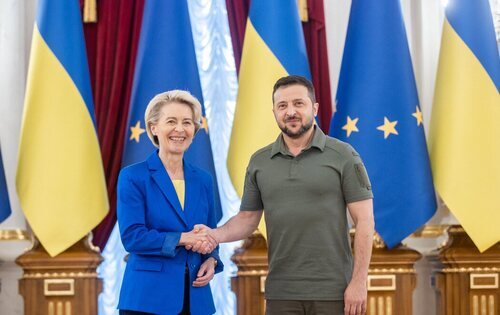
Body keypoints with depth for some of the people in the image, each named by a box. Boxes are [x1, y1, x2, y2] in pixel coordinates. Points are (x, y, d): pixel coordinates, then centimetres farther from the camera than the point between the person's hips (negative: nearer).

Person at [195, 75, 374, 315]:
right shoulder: (259, 162, 9)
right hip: (281, 292, 3)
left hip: (332, 291, -3)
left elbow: (364, 220, -4)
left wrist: (359, 282, -11)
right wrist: (216, 235, -8)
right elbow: (247, 218, 13)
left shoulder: (343, 156, -2)